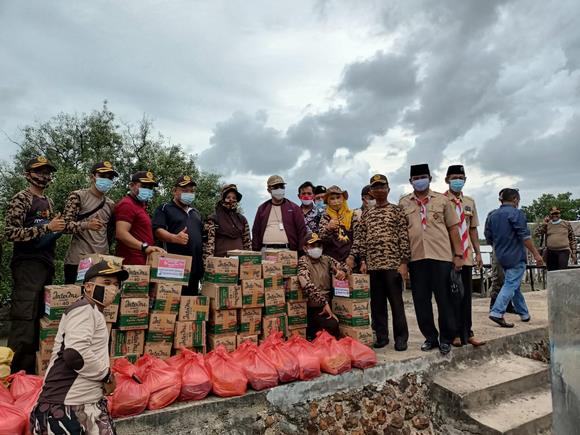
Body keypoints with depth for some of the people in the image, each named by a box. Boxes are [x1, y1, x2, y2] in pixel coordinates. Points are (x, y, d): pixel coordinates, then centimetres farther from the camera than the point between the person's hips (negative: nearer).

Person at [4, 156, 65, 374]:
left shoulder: (48, 201, 18)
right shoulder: (20, 199, -6)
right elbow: (10, 233, -15)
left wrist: (58, 225, 11)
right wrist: (47, 228, -19)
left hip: (46, 263, 8)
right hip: (27, 264, -8)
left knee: (40, 315, 10)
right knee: (24, 317, -9)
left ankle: (31, 367, 20)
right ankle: (17, 371, -2)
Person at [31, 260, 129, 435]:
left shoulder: (94, 313, 17)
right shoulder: (84, 309, -14)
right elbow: (75, 354, -27)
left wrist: (105, 377, 8)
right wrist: (106, 375, -14)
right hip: (66, 407, -10)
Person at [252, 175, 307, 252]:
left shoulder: (293, 208, 9)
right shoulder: (262, 209, 15)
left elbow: (302, 231, 4)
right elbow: (256, 232, 14)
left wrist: (302, 252, -4)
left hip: (287, 250, -1)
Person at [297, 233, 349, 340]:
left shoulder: (326, 259, 10)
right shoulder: (303, 261, -8)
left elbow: (344, 266, 17)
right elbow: (307, 285, -23)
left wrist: (342, 271, -8)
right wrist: (324, 303, -27)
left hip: (327, 304, 7)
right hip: (313, 307, -7)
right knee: (332, 325, -27)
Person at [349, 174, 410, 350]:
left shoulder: (397, 210, 3)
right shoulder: (366, 214, 14)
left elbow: (404, 237, -3)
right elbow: (360, 238, 11)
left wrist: (404, 262, -9)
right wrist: (363, 261, 2)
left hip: (393, 264, -4)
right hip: (372, 265, 4)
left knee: (396, 301, 1)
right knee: (377, 303, 9)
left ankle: (401, 338, 11)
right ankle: (381, 336, 19)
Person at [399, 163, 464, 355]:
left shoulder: (442, 200, 8)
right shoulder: (403, 203, 10)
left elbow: (453, 228, 7)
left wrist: (458, 254, 2)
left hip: (441, 256, -1)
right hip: (416, 258, 1)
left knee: (444, 298, 4)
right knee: (421, 300, 6)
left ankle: (445, 338, 19)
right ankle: (430, 337, 21)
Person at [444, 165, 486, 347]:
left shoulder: (469, 202, 13)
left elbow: (473, 229, 15)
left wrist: (478, 252, 10)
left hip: (466, 256, 5)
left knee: (466, 295, 10)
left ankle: (467, 333, 20)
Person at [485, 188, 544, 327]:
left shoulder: (492, 215, 10)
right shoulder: (516, 213, -11)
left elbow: (489, 239, 14)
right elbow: (525, 236, -16)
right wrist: (536, 254, -12)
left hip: (501, 257, 7)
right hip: (516, 256, -7)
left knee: (514, 285, 17)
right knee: (511, 284, -7)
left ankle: (524, 314, 27)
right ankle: (497, 312, -17)